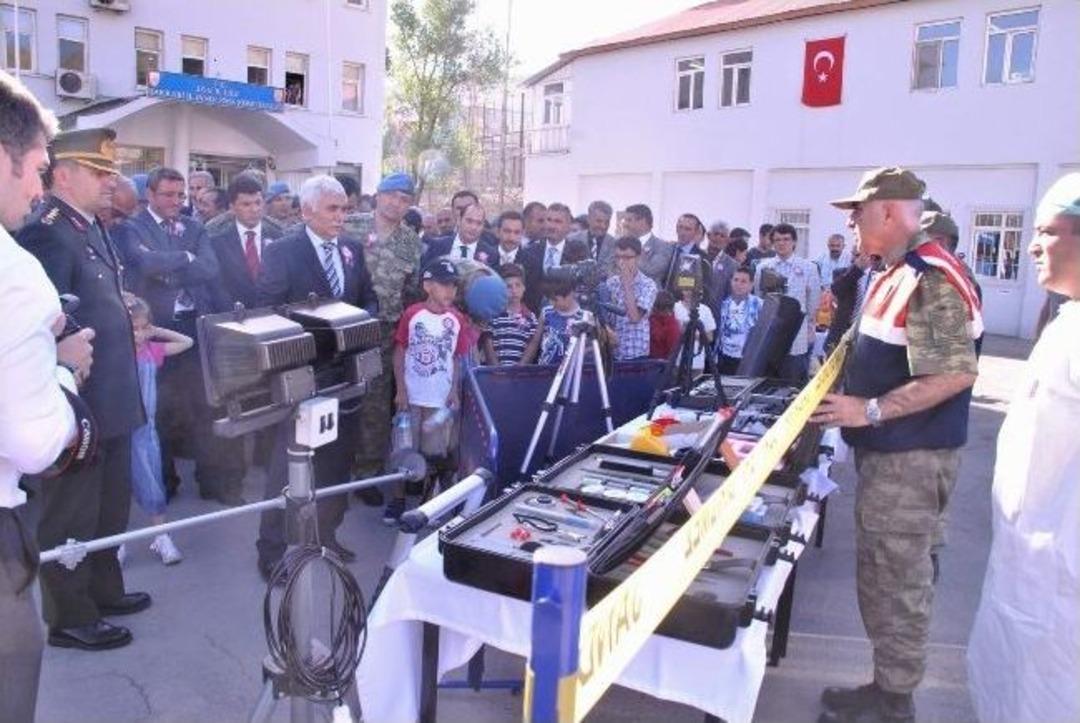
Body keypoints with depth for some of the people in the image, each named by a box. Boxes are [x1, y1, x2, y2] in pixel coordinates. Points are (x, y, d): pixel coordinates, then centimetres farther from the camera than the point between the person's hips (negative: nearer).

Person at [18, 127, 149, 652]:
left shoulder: (92, 227, 11)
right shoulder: (47, 233, -19)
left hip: (110, 400, 10)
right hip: (78, 406, -9)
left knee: (109, 509, 22)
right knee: (70, 516, 8)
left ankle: (103, 590, 40)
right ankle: (69, 617, 24)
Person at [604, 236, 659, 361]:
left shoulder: (648, 285, -6)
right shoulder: (610, 283, 7)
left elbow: (635, 316, -19)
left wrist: (627, 283, -15)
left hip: (636, 353, -4)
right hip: (611, 352, 4)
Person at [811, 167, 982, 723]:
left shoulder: (932, 279, -19)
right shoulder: (898, 275, 12)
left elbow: (956, 373, -25)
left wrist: (869, 411, -24)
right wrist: (852, 403, 15)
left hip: (910, 458, -10)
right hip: (885, 451, 10)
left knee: (896, 580, 1)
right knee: (881, 574, 17)